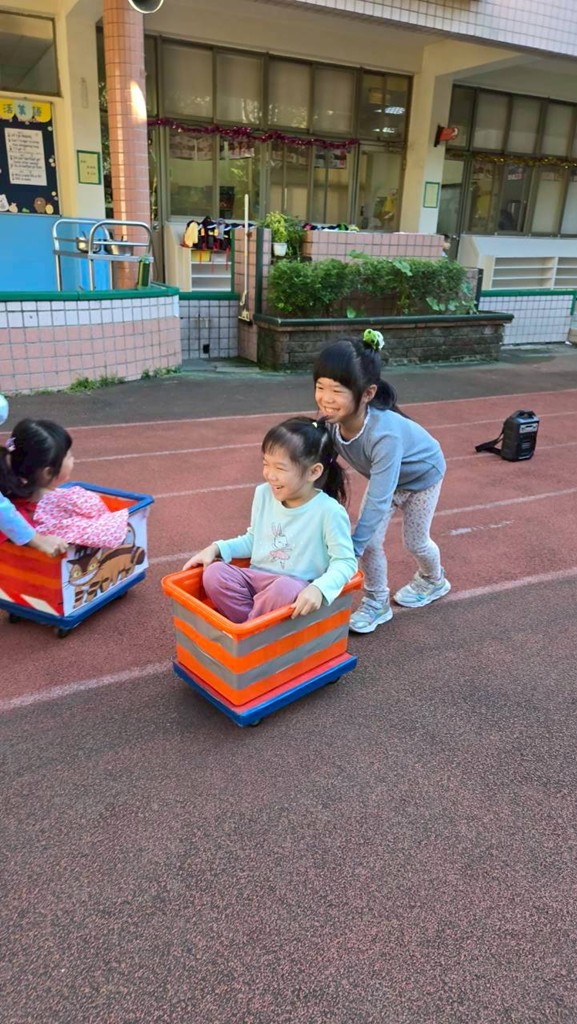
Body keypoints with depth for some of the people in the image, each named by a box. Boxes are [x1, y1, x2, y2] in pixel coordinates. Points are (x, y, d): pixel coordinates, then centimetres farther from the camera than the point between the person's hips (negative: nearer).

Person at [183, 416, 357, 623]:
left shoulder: (329, 511, -16)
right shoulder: (263, 494, 2)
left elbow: (345, 561, -13)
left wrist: (319, 588, -31)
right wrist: (216, 548, 4)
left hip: (297, 588, -5)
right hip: (257, 579, 5)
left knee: (285, 589, -39)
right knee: (214, 573, -21)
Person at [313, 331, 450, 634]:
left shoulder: (385, 434, -47)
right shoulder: (331, 421, -31)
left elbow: (378, 500, -43)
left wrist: (351, 551, -41)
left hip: (422, 473, -4)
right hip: (385, 474, 5)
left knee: (415, 540, 12)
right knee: (370, 541, -4)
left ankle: (434, 582, 45)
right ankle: (377, 603, 18)